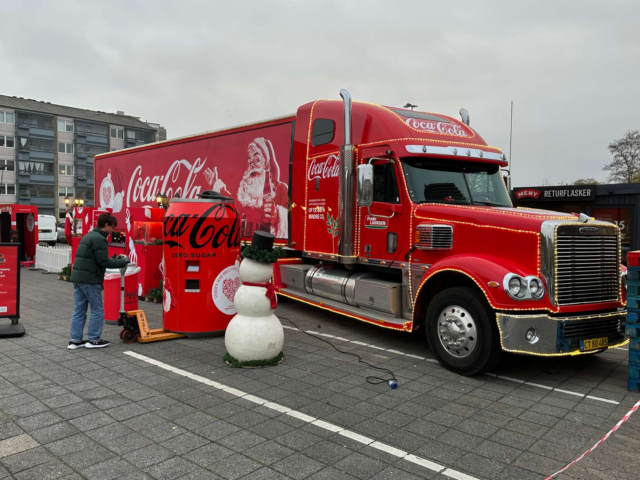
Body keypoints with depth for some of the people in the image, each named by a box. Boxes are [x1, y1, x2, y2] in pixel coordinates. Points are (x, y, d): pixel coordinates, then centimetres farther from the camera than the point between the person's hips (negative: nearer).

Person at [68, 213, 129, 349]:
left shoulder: (88, 236, 18)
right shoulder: (99, 239, -13)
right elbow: (104, 262, -17)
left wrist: (117, 260, 12)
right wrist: (124, 261, -8)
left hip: (77, 277, 9)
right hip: (90, 279, -9)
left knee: (79, 310, 12)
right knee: (97, 310, 3)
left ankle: (75, 340, 16)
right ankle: (93, 340, 9)